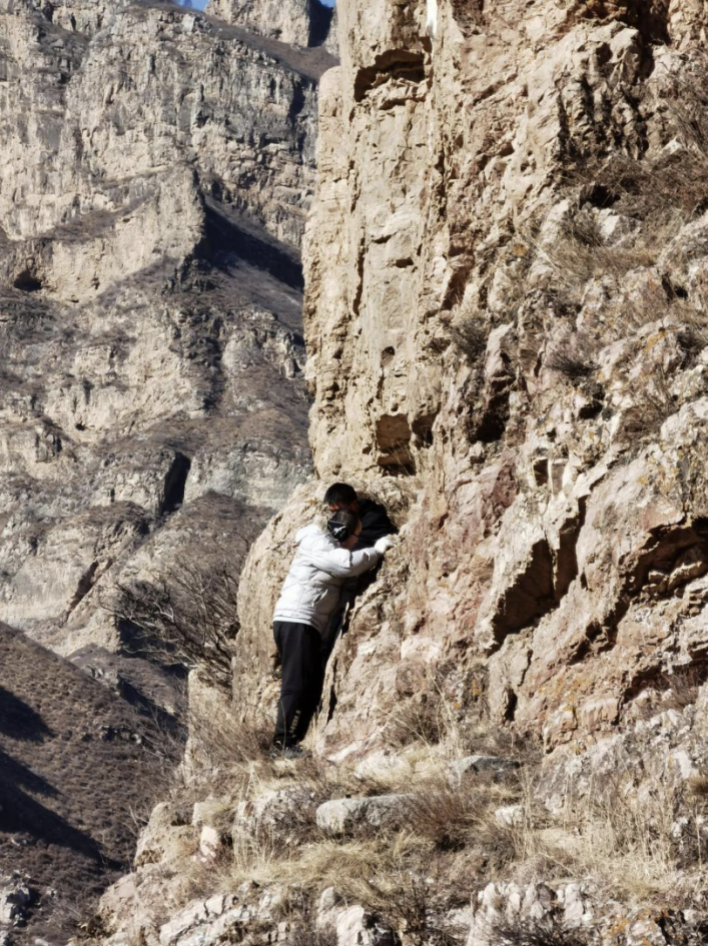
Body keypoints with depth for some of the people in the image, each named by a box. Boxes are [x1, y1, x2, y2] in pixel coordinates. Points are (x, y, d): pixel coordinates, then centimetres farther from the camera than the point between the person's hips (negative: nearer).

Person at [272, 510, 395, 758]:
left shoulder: (330, 547, 24)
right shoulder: (317, 543, -8)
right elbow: (348, 563, -22)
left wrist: (376, 554, 12)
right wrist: (377, 551, -10)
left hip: (310, 626, 10)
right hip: (296, 621, -10)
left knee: (312, 686, 9)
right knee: (297, 684, -14)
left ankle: (293, 741, 9)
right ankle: (283, 742, -17)